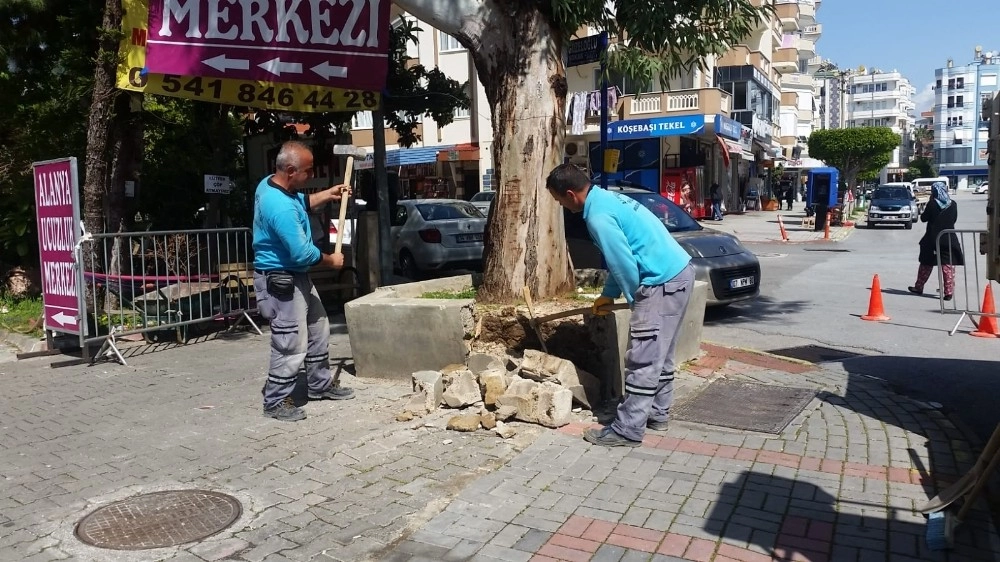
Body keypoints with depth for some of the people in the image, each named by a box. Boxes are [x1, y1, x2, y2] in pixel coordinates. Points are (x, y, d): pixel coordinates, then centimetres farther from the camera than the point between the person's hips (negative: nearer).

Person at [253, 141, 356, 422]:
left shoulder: (270, 184, 2)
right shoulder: (281, 208, -30)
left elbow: (302, 203, 23)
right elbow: (303, 253, -27)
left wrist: (327, 195, 10)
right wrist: (331, 260, -10)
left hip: (295, 277, 11)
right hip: (280, 281, -11)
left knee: (318, 329, 20)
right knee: (292, 345, -4)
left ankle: (321, 384, 34)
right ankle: (276, 402, 11)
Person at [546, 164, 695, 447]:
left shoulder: (598, 217, -18)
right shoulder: (606, 198, 14)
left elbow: (623, 263, -18)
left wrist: (636, 300, -1)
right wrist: (608, 295, 23)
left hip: (662, 282, -10)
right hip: (679, 272, 10)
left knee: (642, 361, -5)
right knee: (659, 355, 19)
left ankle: (627, 431, 2)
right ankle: (657, 413, 30)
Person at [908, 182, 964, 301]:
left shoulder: (932, 204, -11)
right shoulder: (953, 205, -1)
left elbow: (923, 218, -3)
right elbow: (954, 219, 10)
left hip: (932, 238, -2)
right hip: (949, 238, 2)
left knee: (926, 264, 13)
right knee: (948, 265, 3)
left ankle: (918, 287, 23)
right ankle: (948, 292, -1)